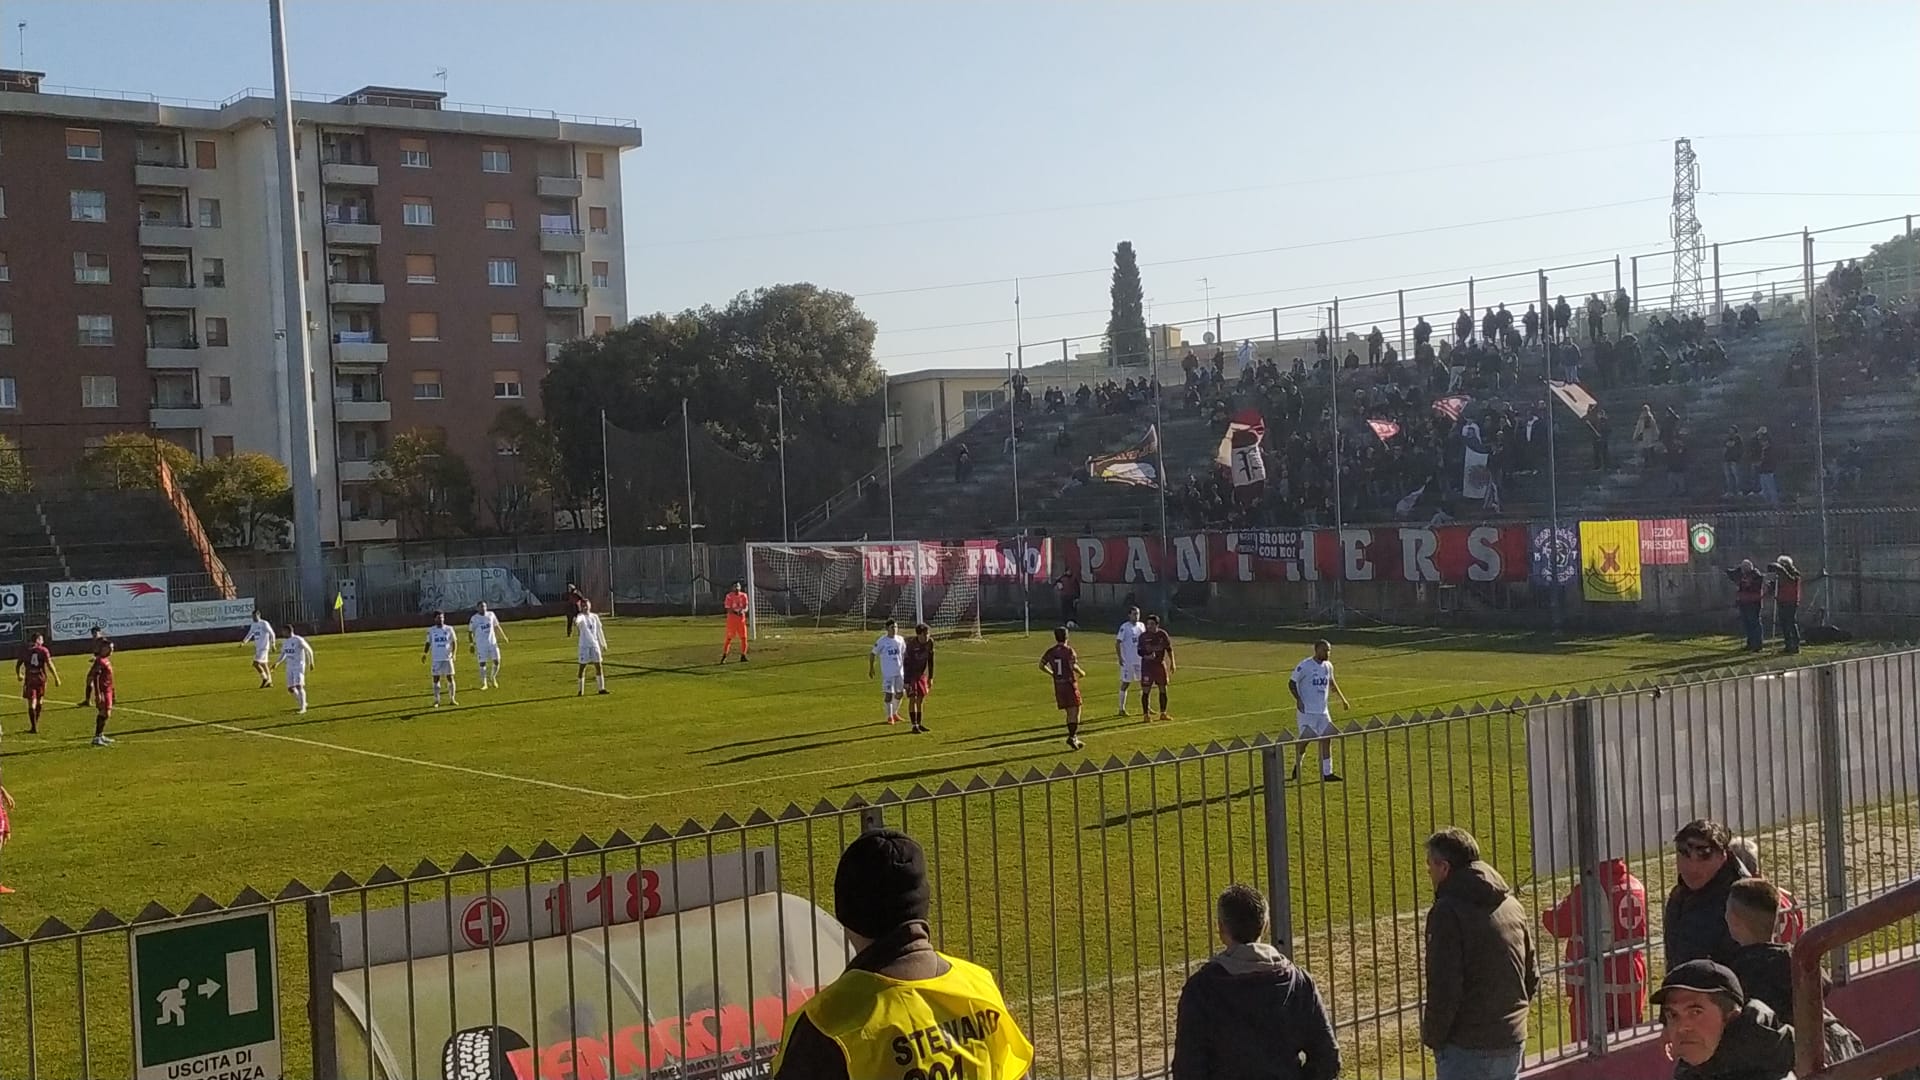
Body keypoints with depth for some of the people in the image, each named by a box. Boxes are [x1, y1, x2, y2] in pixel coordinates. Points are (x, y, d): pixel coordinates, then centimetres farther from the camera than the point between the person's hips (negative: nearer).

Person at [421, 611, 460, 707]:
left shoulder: (449, 629, 2)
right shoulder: (431, 630, 4)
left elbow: (454, 642, 4)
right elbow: (428, 643, 9)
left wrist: (454, 653, -9)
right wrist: (424, 654, -5)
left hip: (447, 658, 0)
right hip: (436, 659, 0)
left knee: (450, 678, 1)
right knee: (436, 679, 1)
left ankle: (452, 699, 9)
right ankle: (436, 701, 6)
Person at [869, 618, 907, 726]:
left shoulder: (900, 640, 5)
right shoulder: (881, 641, -8)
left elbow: (904, 655, 16)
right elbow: (873, 654, 0)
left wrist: (906, 668, 16)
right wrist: (871, 668, -4)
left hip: (900, 672, 5)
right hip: (887, 673, -5)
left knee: (899, 693, 11)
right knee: (888, 694, -6)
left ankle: (895, 713, 30)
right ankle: (889, 716, 6)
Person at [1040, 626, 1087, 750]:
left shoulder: (1050, 652, 5)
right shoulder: (1069, 650, -11)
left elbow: (1042, 665, 6)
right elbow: (1073, 666, -21)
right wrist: (1081, 673, -3)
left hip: (1058, 685, 6)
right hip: (1070, 683, -6)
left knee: (1069, 712, 14)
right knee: (1075, 711, -3)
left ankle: (1074, 737, 15)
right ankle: (1072, 736, -14)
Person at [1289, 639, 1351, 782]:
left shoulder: (1328, 666, 7)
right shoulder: (1304, 666, -13)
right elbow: (1292, 683, -7)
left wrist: (1342, 698, 23)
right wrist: (1298, 699, -19)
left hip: (1323, 711, 6)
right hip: (1307, 710, -6)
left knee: (1327, 738, -1)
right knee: (1305, 739, -2)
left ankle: (1327, 773, 3)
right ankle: (1297, 766, 24)